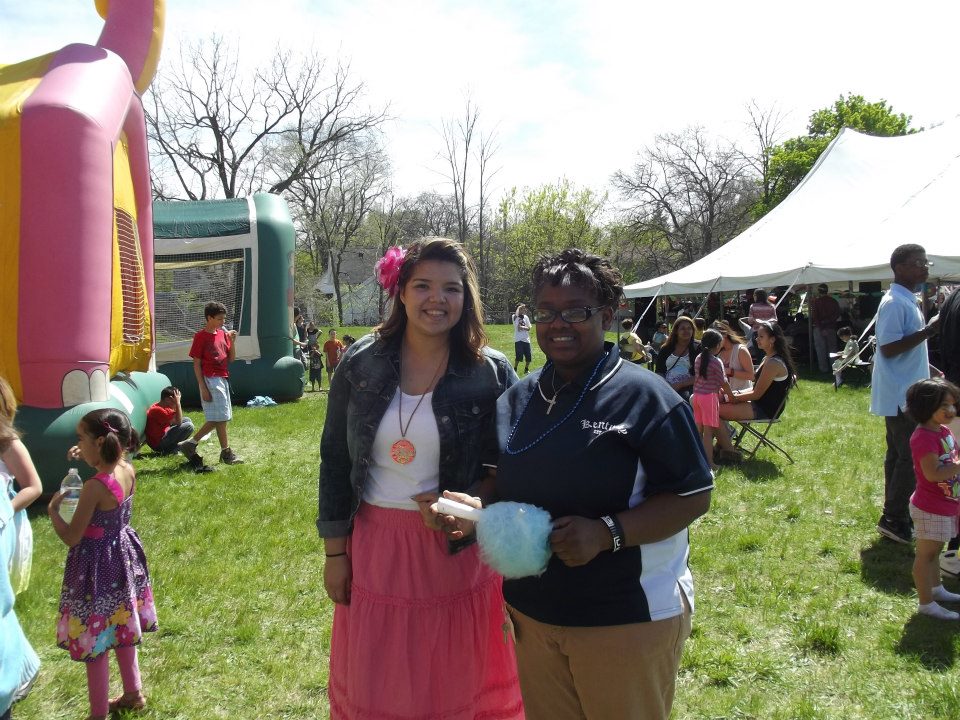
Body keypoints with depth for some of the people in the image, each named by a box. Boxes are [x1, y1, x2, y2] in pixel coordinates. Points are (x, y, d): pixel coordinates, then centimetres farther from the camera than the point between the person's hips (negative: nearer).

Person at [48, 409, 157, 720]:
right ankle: (133, 693, 39)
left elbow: (71, 538, -18)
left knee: (94, 639, 9)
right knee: (121, 630, 24)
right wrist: (89, 458, 8)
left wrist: (52, 510, -4)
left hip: (97, 565, -7)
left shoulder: (94, 487, -28)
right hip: (122, 557, 7)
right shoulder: (128, 471, -8)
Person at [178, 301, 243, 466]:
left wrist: (232, 341, -4)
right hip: (210, 380, -8)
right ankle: (226, 453, 4)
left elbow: (231, 358, 12)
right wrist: (203, 388, -14)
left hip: (222, 379, 8)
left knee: (216, 419, 11)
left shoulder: (223, 334, 11)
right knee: (221, 417, -4)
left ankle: (190, 443, 21)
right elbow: (196, 364, -9)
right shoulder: (201, 336, -9)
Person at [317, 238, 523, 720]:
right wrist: (334, 552, 2)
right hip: (374, 546, 2)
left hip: (456, 549, -1)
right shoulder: (360, 364, -3)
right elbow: (334, 460, 2)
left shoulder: (492, 373, -8)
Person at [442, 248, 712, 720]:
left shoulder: (643, 395, -12)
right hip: (532, 611, 6)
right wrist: (477, 506, -7)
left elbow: (694, 496, -14)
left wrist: (606, 533, -25)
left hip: (625, 621, -5)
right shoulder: (517, 398, 7)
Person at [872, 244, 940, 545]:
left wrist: (934, 372, 23)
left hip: (906, 393, 11)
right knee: (909, 457, -7)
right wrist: (928, 331, -25)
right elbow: (888, 348, -24)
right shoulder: (894, 303, -17)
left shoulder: (908, 301, 16)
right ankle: (894, 519, 0)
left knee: (899, 454, 14)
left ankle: (896, 515, 23)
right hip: (900, 395, -11)